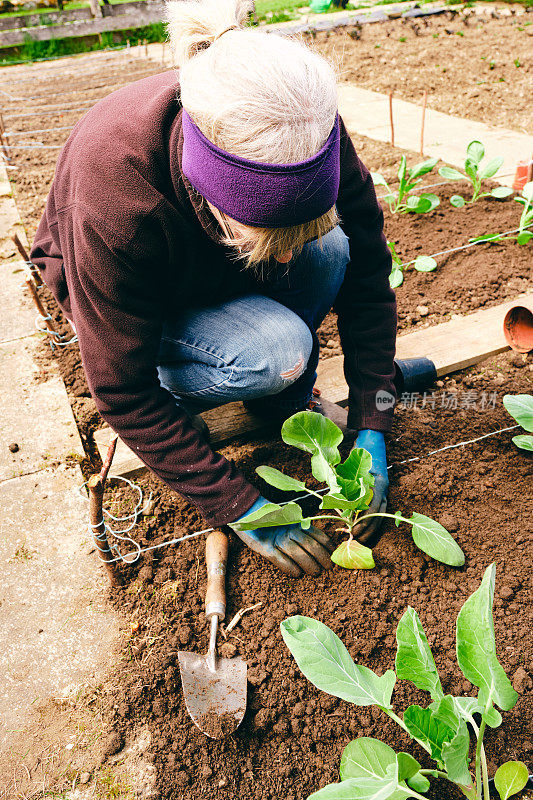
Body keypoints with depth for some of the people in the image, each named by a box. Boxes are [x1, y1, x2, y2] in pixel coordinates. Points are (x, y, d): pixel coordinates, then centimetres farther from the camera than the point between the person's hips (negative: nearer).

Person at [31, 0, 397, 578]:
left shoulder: (307, 129, -29)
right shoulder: (112, 195, -40)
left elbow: (368, 269, -17)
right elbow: (121, 392, -30)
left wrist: (371, 425, -20)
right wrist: (237, 506, -29)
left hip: (220, 269, 4)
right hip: (133, 300, -4)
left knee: (332, 249, -26)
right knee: (277, 352, -32)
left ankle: (282, 395, -1)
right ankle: (174, 395, -1)